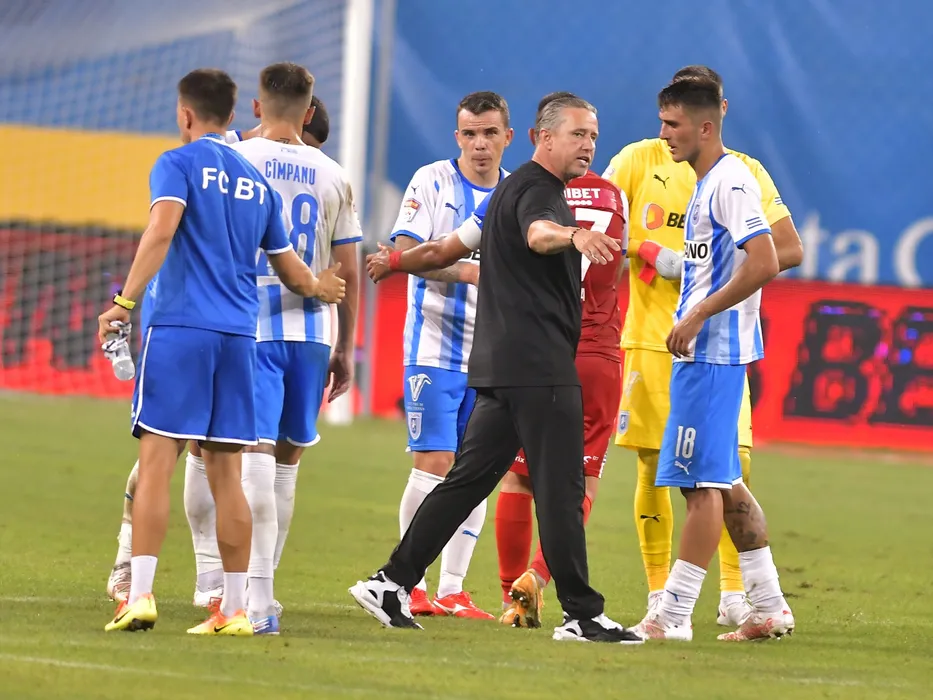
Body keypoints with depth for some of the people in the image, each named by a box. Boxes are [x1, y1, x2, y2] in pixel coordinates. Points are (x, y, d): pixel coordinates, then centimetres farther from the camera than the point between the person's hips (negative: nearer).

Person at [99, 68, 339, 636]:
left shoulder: (179, 164, 1)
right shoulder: (258, 183, 18)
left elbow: (161, 232, -17)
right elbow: (294, 274, 21)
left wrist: (126, 301, -19)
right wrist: (321, 288, 43)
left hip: (180, 329, -5)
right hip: (239, 334, 5)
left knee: (156, 463, -7)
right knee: (226, 473, 8)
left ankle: (140, 594, -16)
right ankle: (235, 608, 8)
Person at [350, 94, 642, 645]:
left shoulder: (513, 188, 20)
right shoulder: (539, 191, -12)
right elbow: (538, 232, -37)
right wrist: (575, 234, -57)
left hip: (500, 365, 10)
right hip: (539, 366, -10)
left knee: (470, 478, 10)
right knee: (561, 489, -7)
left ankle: (392, 583, 8)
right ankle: (583, 615, -6)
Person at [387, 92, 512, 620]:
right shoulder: (433, 182, -3)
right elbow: (405, 252, -11)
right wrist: (464, 270, -23)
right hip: (436, 347, -5)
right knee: (433, 464, -9)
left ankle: (452, 590, 9)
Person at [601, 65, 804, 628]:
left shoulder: (744, 172, 7)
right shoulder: (640, 160, 5)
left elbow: (789, 249, 3)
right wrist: (651, 253, -11)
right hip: (650, 339, 0)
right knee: (655, 468, -2)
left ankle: (734, 590, 2)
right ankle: (659, 593, 9)